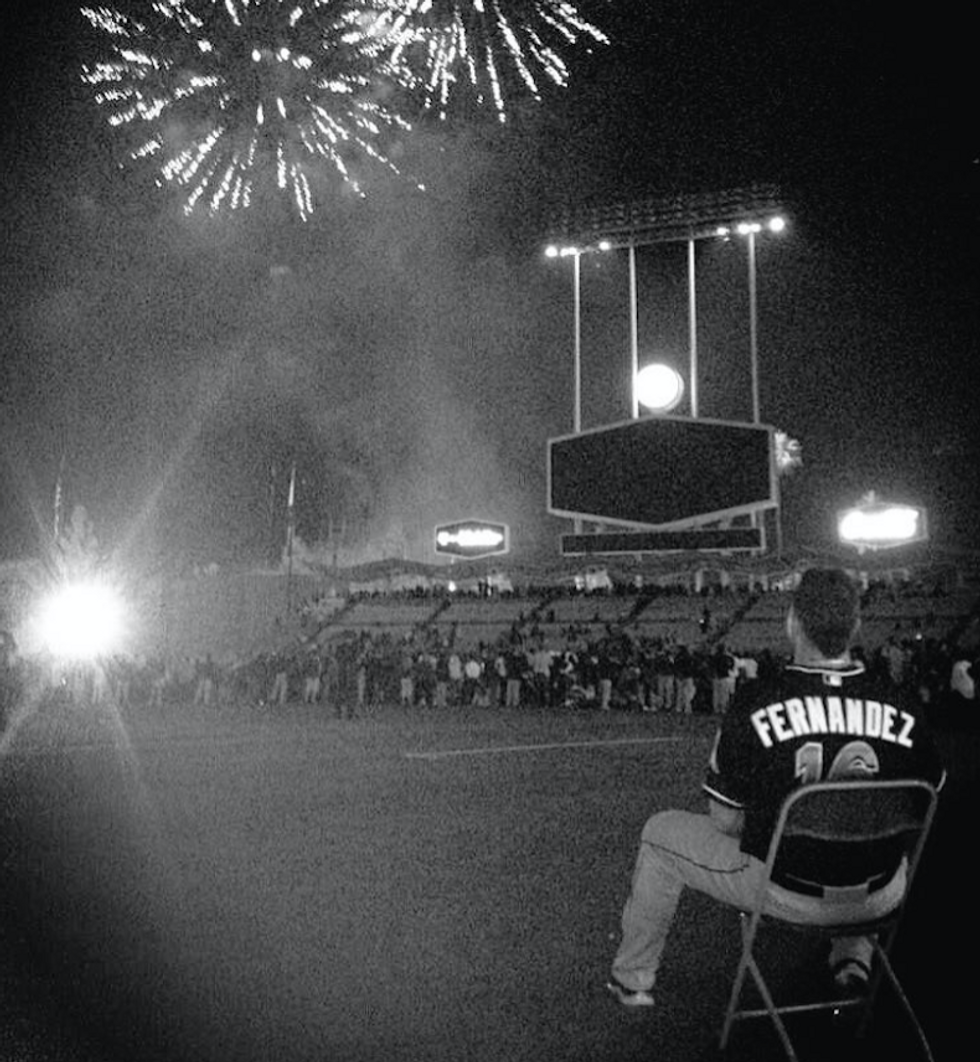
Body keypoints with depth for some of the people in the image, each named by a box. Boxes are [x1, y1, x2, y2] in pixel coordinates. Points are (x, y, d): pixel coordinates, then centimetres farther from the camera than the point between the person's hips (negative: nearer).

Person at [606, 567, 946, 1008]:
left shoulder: (753, 704, -20)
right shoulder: (904, 710, -14)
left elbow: (725, 822, -11)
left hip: (783, 895, -3)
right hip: (878, 899, 3)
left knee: (661, 832, 20)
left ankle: (633, 978, 32)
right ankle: (854, 955, 30)